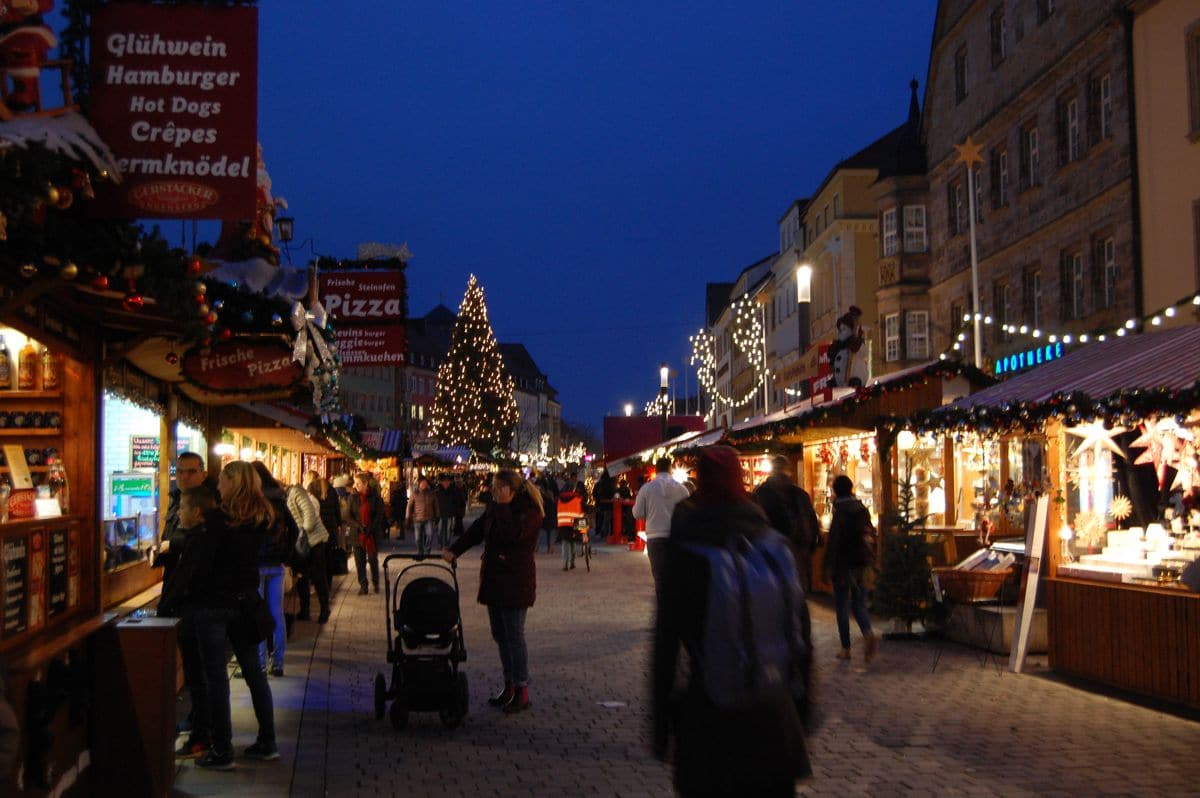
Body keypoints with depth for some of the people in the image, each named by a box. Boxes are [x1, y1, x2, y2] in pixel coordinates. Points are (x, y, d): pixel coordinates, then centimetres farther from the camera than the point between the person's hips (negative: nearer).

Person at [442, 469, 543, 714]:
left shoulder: (529, 511, -12)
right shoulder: (495, 508, 13)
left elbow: (513, 533, -27)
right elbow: (476, 530, 13)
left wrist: (502, 506, -19)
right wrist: (454, 550, 3)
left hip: (515, 581, -8)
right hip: (494, 579, 8)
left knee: (514, 636, -6)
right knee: (500, 635, 11)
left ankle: (521, 691, 2)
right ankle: (509, 686, 21)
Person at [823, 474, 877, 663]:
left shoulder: (839, 512, -11)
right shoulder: (863, 510, 5)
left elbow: (833, 541, -14)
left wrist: (828, 566, -9)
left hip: (843, 566, -5)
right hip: (861, 566, 5)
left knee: (842, 607, 6)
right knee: (859, 605, 12)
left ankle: (846, 648, 9)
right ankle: (868, 633, -15)